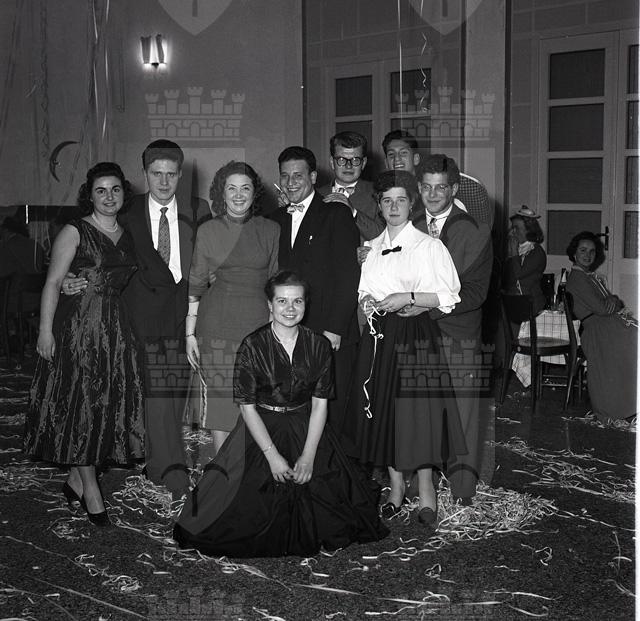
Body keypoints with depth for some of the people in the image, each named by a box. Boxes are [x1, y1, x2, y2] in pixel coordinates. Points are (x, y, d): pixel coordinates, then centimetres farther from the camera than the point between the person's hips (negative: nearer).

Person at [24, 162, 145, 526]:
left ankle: (76, 479, 20)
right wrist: (45, 329, -15)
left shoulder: (127, 236, 12)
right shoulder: (75, 232, -5)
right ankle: (90, 489, 6)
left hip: (115, 328, 6)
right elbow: (53, 282, -9)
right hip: (77, 326, -6)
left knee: (111, 402, 6)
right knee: (81, 403, -2)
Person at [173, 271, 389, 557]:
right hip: (261, 430, -2)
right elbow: (247, 407, -8)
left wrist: (308, 456, -12)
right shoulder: (252, 346, -8)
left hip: (308, 430, 2)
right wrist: (272, 455, -16)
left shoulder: (319, 345, 0)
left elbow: (319, 404, 0)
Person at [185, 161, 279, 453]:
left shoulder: (270, 230, 7)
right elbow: (195, 285, 6)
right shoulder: (208, 231, 6)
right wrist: (190, 333, 1)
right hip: (217, 326, 0)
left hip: (259, 322, 0)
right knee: (220, 396, -2)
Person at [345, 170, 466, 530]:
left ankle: (426, 492, 5)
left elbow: (449, 297, -7)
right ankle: (396, 489, 19)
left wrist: (408, 298, -17)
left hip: (417, 335, -5)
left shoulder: (430, 246, -3)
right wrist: (367, 300, 0)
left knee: (417, 410, -7)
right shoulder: (371, 248, 14)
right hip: (380, 335, 5)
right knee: (383, 410, 6)